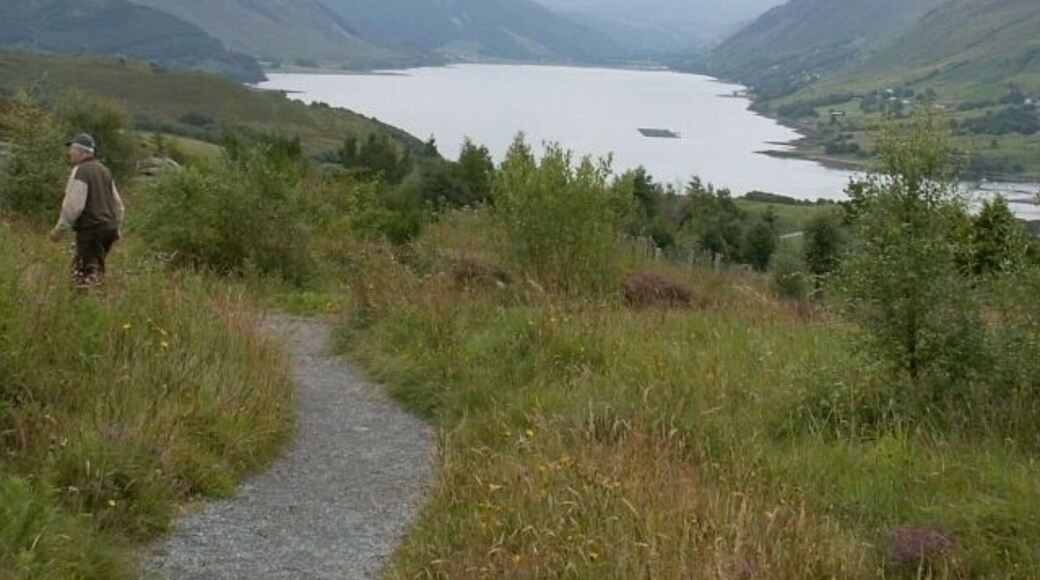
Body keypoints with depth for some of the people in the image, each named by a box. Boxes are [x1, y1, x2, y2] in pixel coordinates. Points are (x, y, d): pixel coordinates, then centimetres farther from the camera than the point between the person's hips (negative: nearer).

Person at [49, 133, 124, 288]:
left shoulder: (80, 171, -11)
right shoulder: (103, 170, 15)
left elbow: (73, 205, -18)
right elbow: (117, 202, 21)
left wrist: (60, 229, -10)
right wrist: (117, 227, 29)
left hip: (90, 230, -9)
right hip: (107, 228, 9)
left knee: (84, 277, -7)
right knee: (96, 271, 19)